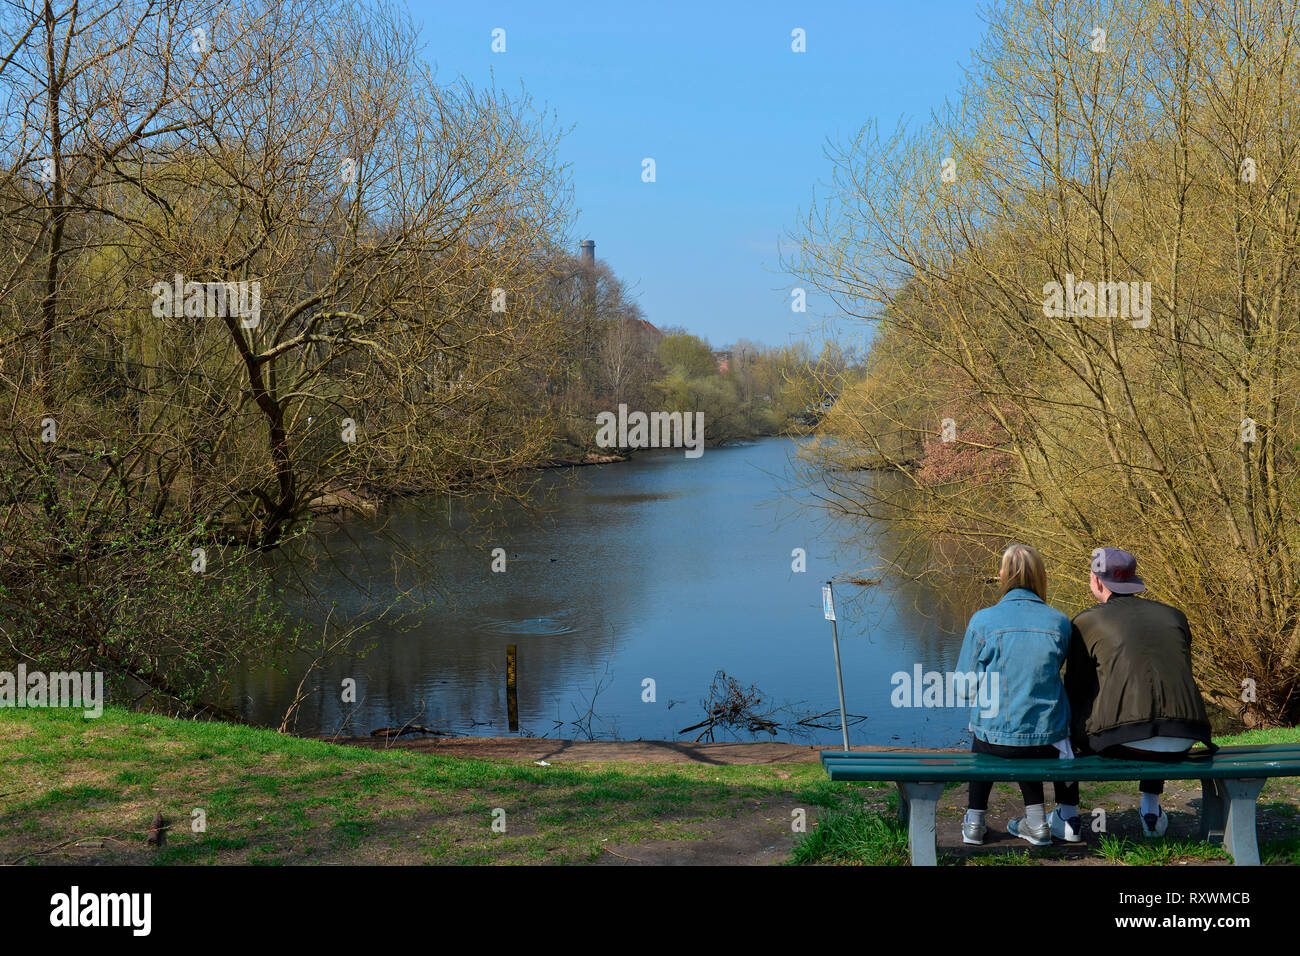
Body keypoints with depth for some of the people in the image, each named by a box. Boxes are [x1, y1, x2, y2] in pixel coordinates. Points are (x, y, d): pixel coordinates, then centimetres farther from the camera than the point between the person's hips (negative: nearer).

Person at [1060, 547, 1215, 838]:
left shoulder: (1085, 621, 7)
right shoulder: (1175, 616, 18)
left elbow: (1075, 690, 11)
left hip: (1121, 741, -4)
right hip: (1180, 745, 4)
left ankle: (1067, 814, 31)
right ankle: (1151, 809, 35)